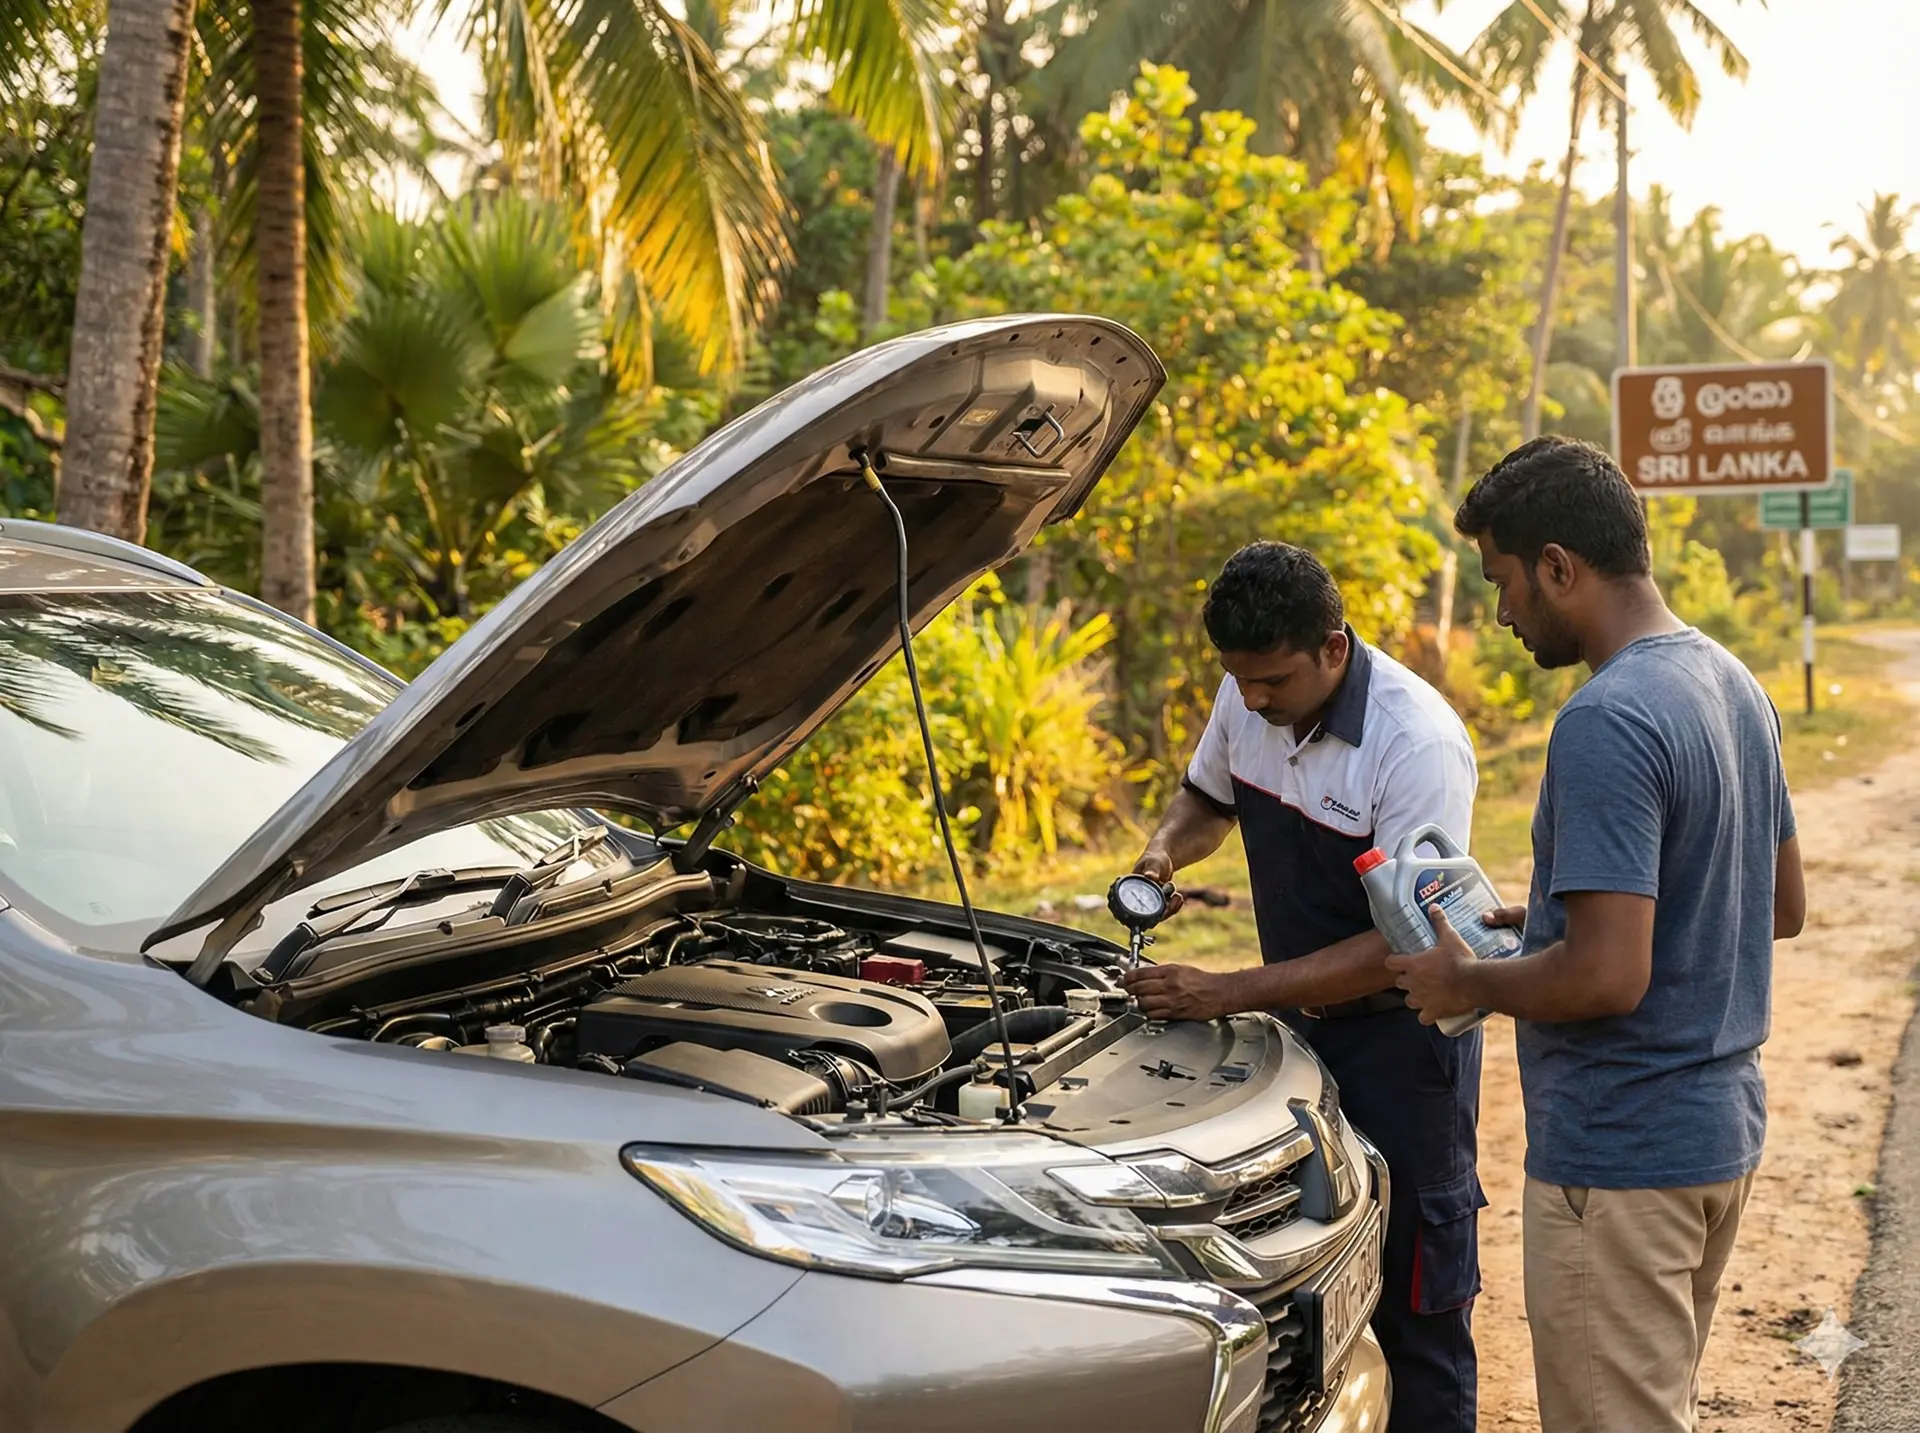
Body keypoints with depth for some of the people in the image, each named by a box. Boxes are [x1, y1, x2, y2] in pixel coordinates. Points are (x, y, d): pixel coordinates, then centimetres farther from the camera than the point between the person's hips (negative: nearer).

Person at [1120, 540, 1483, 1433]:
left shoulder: (1417, 743, -27)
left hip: (1403, 1033, -7)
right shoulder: (1245, 698, -5)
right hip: (1304, 1019, 7)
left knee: (1413, 1294, 1)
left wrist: (1229, 993, -29)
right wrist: (1166, 850, -8)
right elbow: (1207, 797, 17)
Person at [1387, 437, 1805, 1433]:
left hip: (1620, 1157, -10)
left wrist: (1468, 985, -9)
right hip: (1723, 1127, 10)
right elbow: (1782, 906, 18)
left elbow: (1607, 976, -28)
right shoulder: (1733, 686, 7)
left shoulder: (1605, 725, -23)